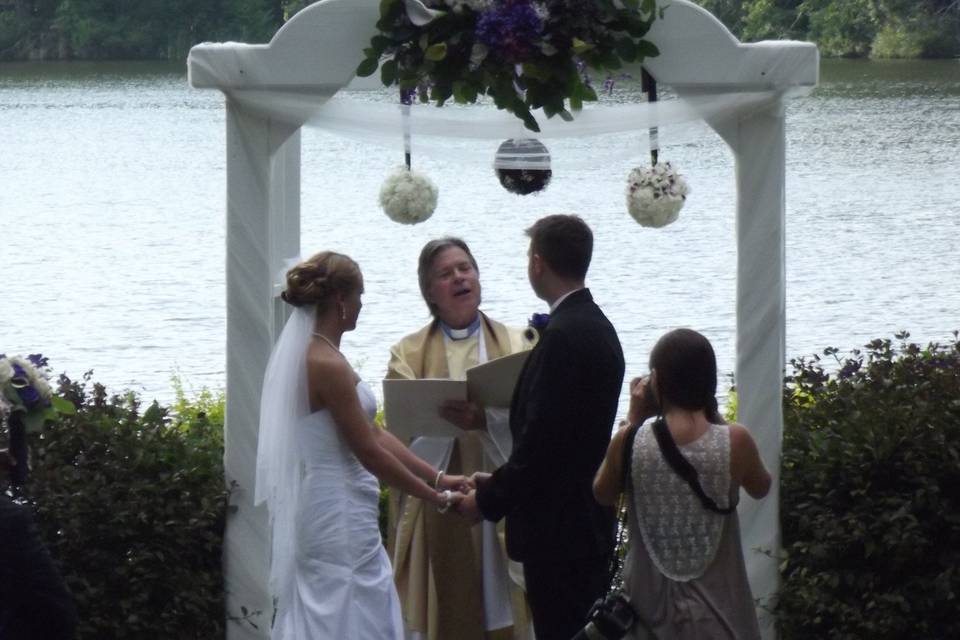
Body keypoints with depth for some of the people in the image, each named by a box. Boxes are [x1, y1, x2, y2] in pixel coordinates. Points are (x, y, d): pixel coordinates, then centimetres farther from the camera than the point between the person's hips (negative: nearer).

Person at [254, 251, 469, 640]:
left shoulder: (308, 355, 11)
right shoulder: (327, 364, -19)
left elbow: (375, 433, 13)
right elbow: (369, 452, -17)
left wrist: (436, 478, 11)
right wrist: (434, 497, -8)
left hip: (325, 511, 10)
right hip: (339, 515, -10)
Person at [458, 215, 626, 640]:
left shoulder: (563, 336, -19)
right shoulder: (597, 327, 13)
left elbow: (541, 439, -21)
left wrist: (489, 500, -11)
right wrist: (499, 483, 16)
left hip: (557, 527, -10)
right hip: (588, 521, 10)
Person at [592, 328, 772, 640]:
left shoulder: (630, 442, -13)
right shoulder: (734, 441, -14)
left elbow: (602, 494, 9)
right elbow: (760, 488, 9)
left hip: (651, 606, 1)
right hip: (717, 608, -1)